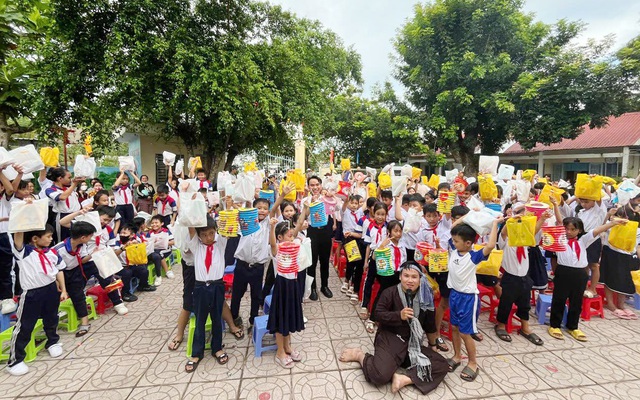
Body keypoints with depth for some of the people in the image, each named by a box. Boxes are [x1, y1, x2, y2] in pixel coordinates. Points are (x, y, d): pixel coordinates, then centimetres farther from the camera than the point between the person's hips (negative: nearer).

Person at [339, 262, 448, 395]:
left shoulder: (424, 297, 3)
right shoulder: (390, 293, -11)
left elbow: (427, 324, 15)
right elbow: (379, 314, -13)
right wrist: (399, 315, -26)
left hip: (413, 343, 5)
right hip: (389, 339, -5)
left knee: (441, 365, -11)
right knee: (379, 375, -26)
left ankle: (404, 378, -15)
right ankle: (359, 355, 5)